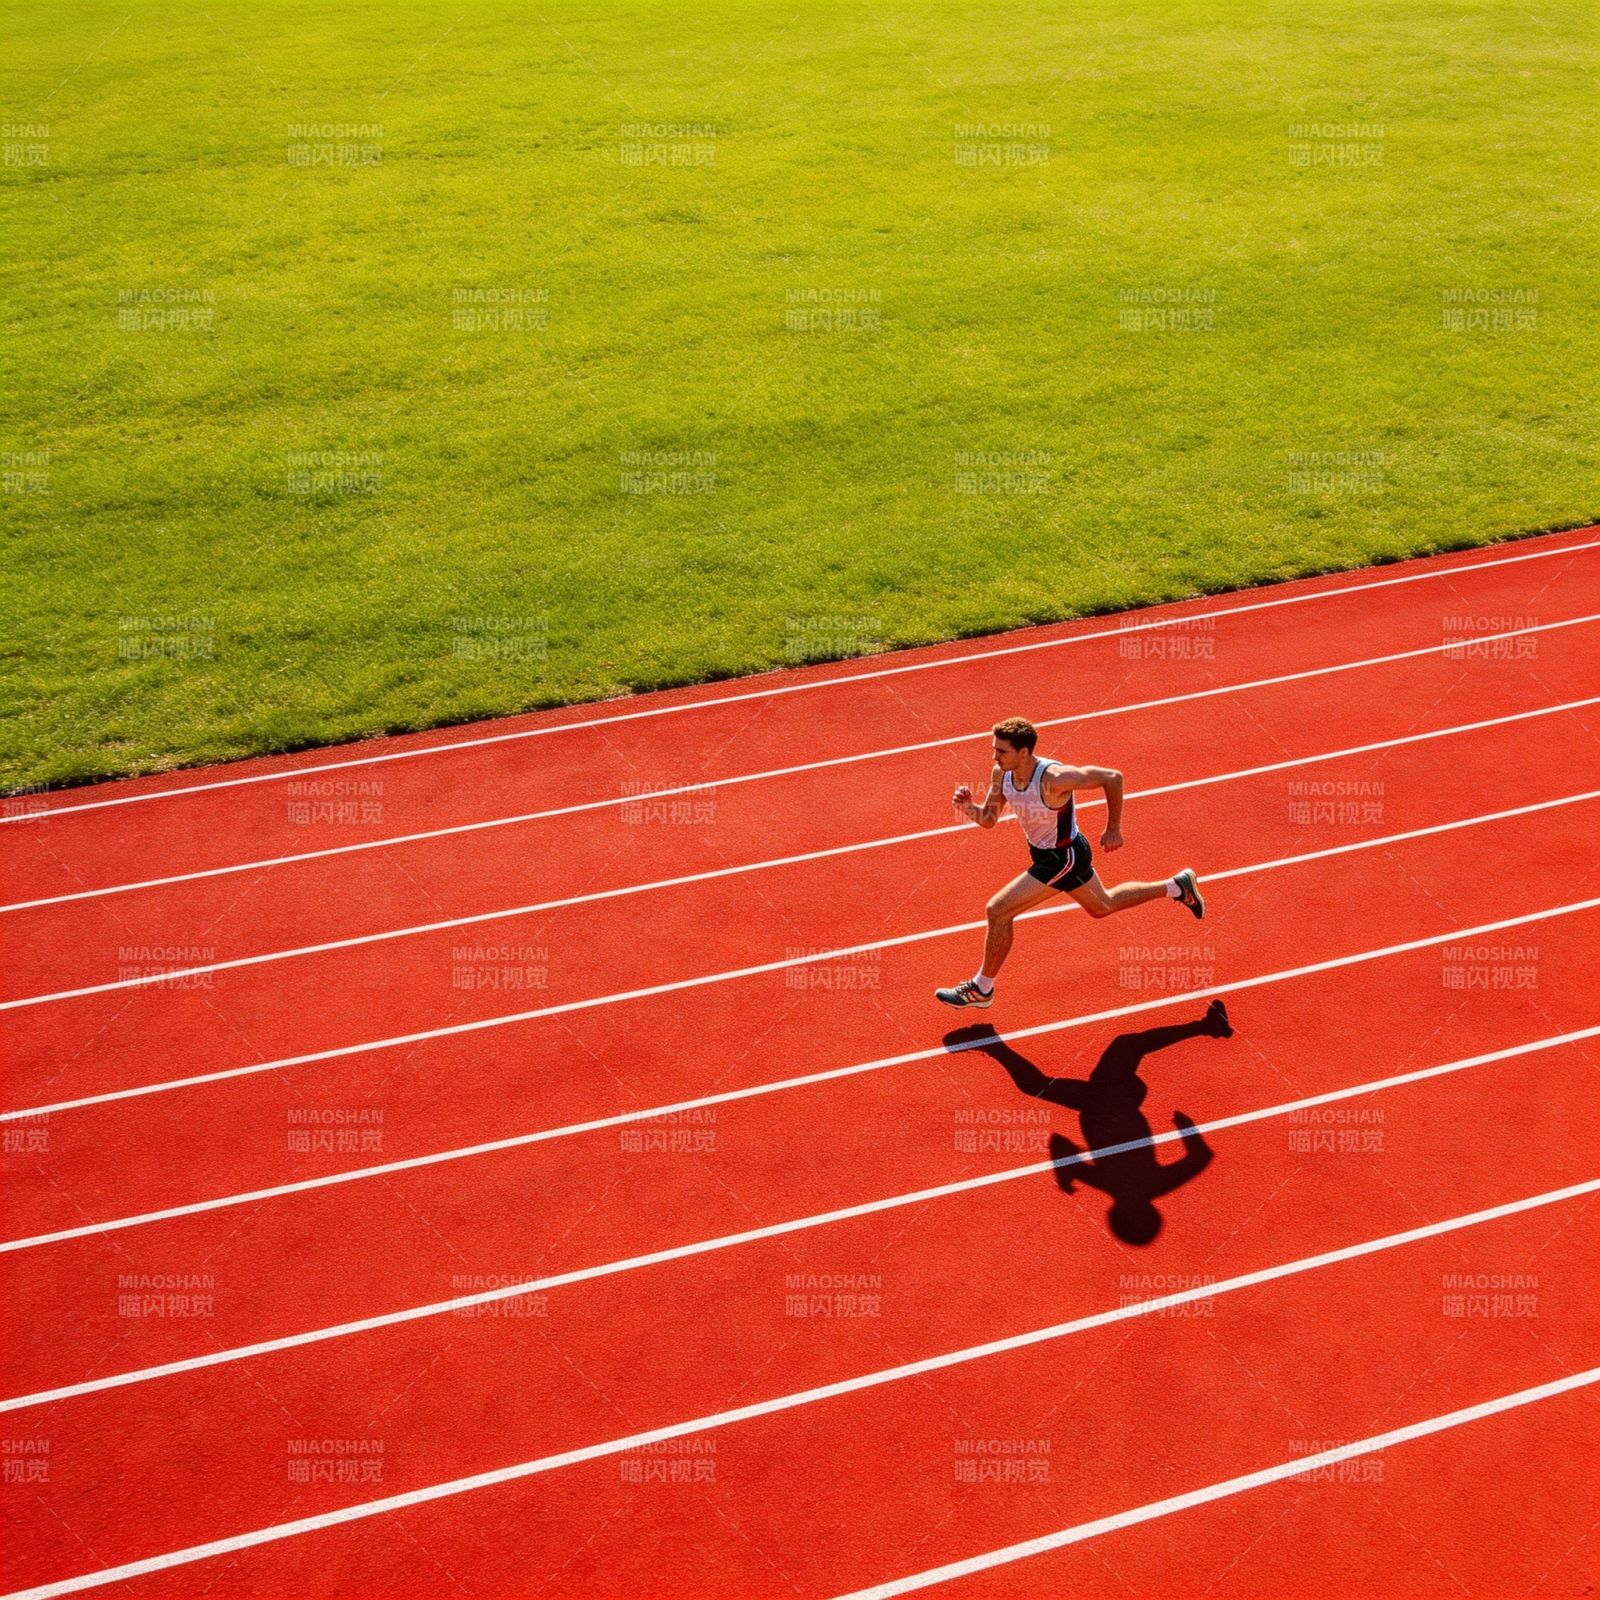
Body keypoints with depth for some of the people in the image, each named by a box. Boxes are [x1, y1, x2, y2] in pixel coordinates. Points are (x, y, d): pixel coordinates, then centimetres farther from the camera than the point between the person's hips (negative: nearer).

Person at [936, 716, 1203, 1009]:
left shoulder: (1053, 778, -34)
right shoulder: (1001, 773, -13)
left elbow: (1112, 778, -25)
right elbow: (988, 820, -2)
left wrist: (1113, 830, -17)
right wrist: (967, 807, -24)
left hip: (1064, 858, -9)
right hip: (1044, 852, 9)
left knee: (998, 911, -13)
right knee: (1103, 906, 30)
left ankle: (981, 989, 6)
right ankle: (1177, 887, 44)